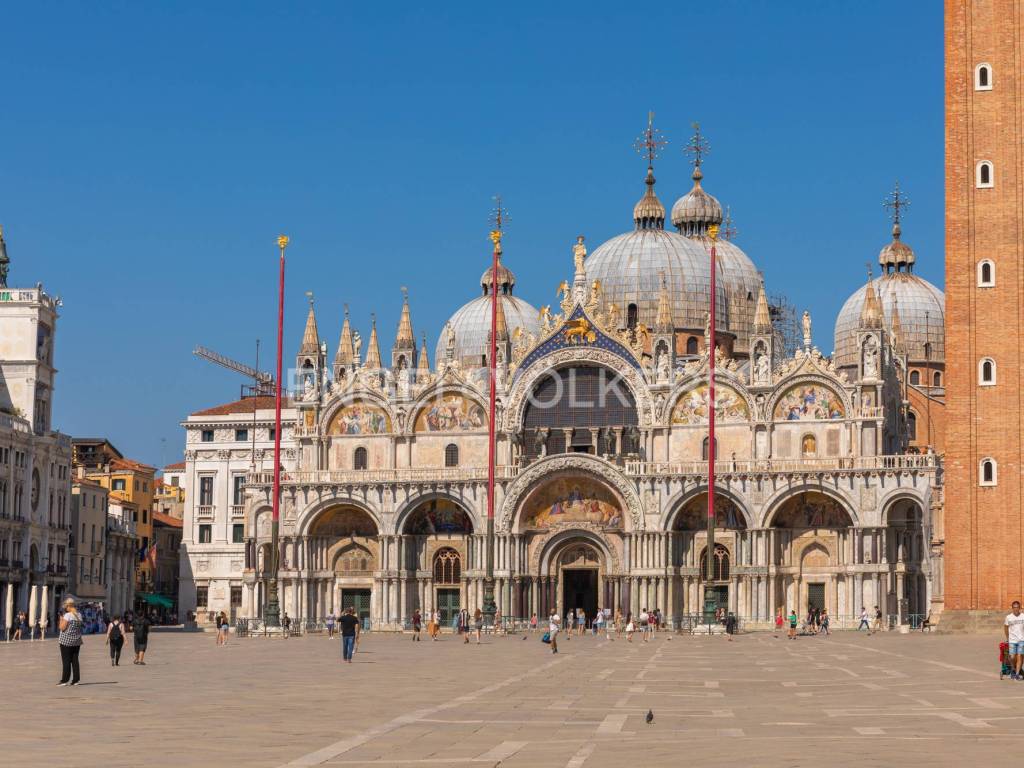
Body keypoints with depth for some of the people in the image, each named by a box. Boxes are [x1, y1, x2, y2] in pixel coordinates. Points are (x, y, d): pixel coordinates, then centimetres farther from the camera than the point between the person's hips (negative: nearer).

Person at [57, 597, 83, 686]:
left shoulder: (67, 615, -14)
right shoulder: (79, 615, 7)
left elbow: (62, 627, -16)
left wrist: (61, 619, -3)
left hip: (66, 641, -6)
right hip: (77, 641, 6)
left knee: (66, 661, -2)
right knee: (75, 660, 8)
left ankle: (65, 680, -2)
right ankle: (75, 680, 8)